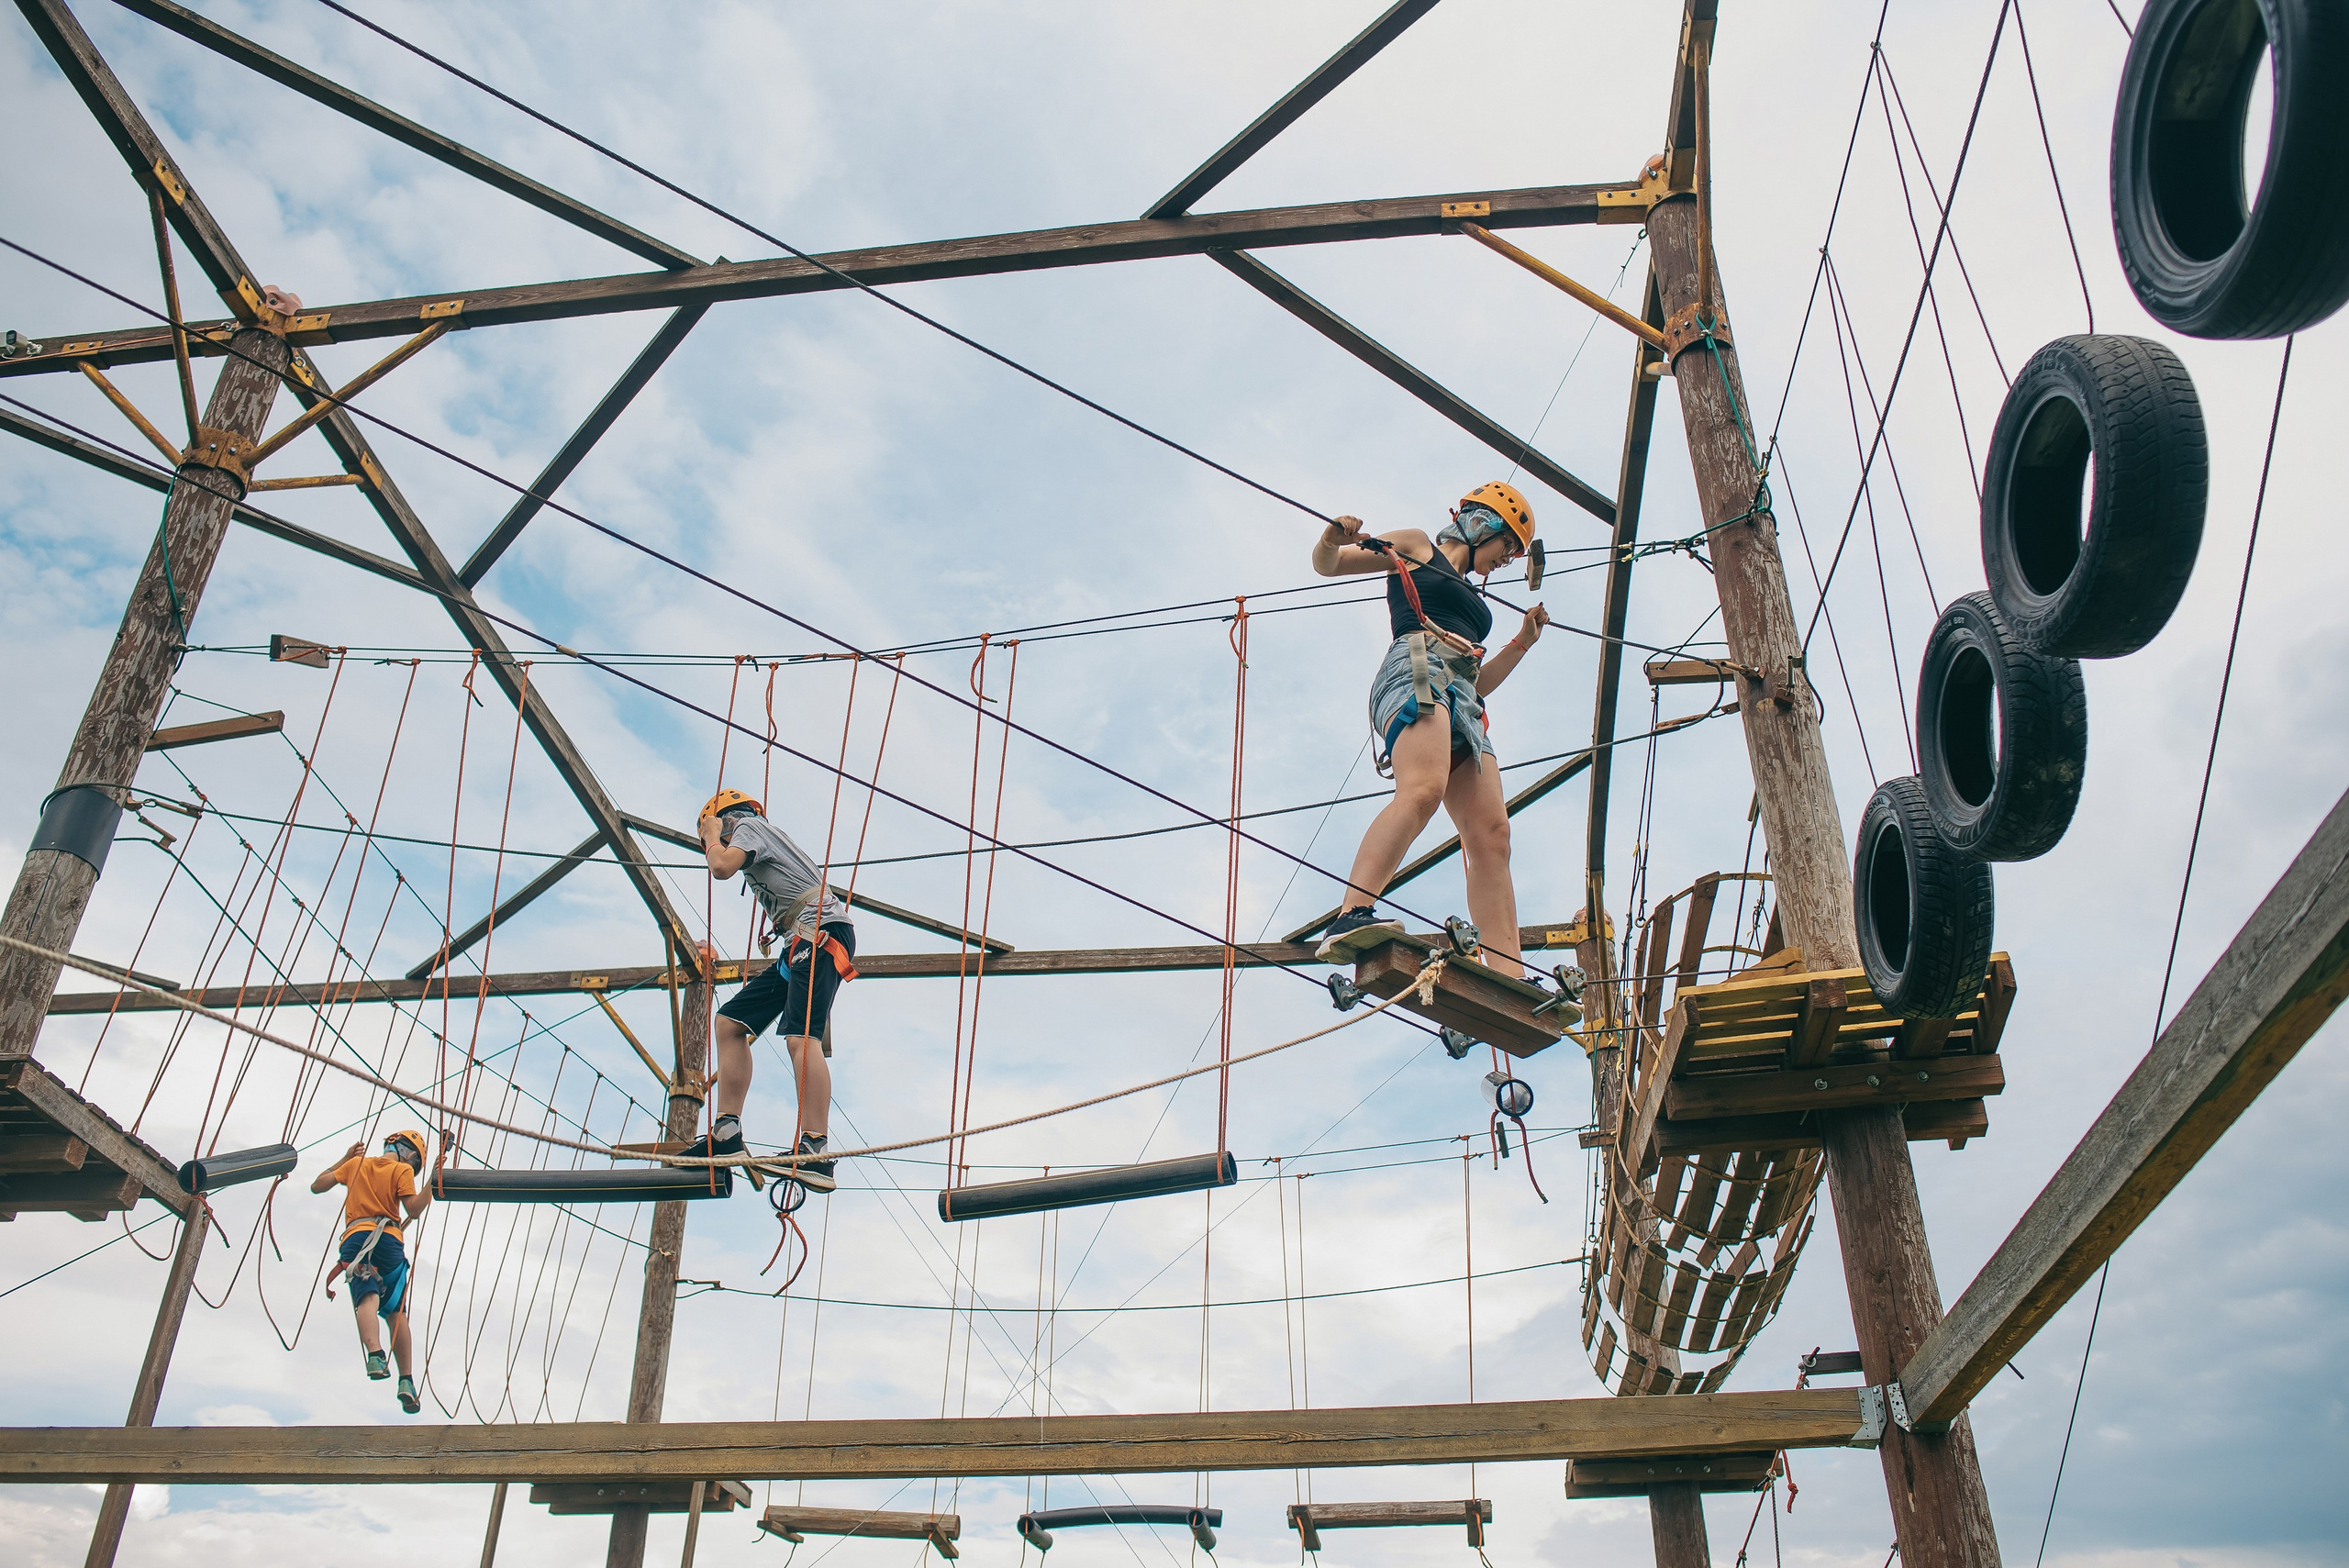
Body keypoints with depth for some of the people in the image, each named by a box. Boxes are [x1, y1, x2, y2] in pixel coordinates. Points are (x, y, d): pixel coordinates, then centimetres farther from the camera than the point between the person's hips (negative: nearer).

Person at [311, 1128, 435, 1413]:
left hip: (355, 1238, 2)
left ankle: (375, 1353, -45)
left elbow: (317, 1186, 30)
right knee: (396, 1310, 5)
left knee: (367, 1299, -18)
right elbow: (413, 1209, -1)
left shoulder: (357, 1163, 23)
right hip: (388, 1239, -2)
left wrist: (345, 1159, 39)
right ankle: (406, 1381, -3)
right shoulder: (402, 1170, 12)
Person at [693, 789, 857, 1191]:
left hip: (821, 932, -10)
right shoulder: (766, 842, 34)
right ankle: (727, 1132, 2)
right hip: (800, 945, 10)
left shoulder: (749, 826, 7)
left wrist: (713, 834, 7)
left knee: (801, 1037, -24)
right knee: (731, 1022, 8)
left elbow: (722, 867, -12)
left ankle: (816, 1153, -36)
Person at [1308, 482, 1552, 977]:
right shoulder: (1417, 547, 19)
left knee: (1491, 834, -10)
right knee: (1423, 790, -35)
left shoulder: (1469, 596, 38)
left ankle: (1509, 979, -20)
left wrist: (1522, 642, 28)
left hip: (1463, 705, 8)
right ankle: (1352, 917, -51)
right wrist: (1331, 542, -12)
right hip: (1418, 669, -8)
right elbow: (1326, 565, 11)